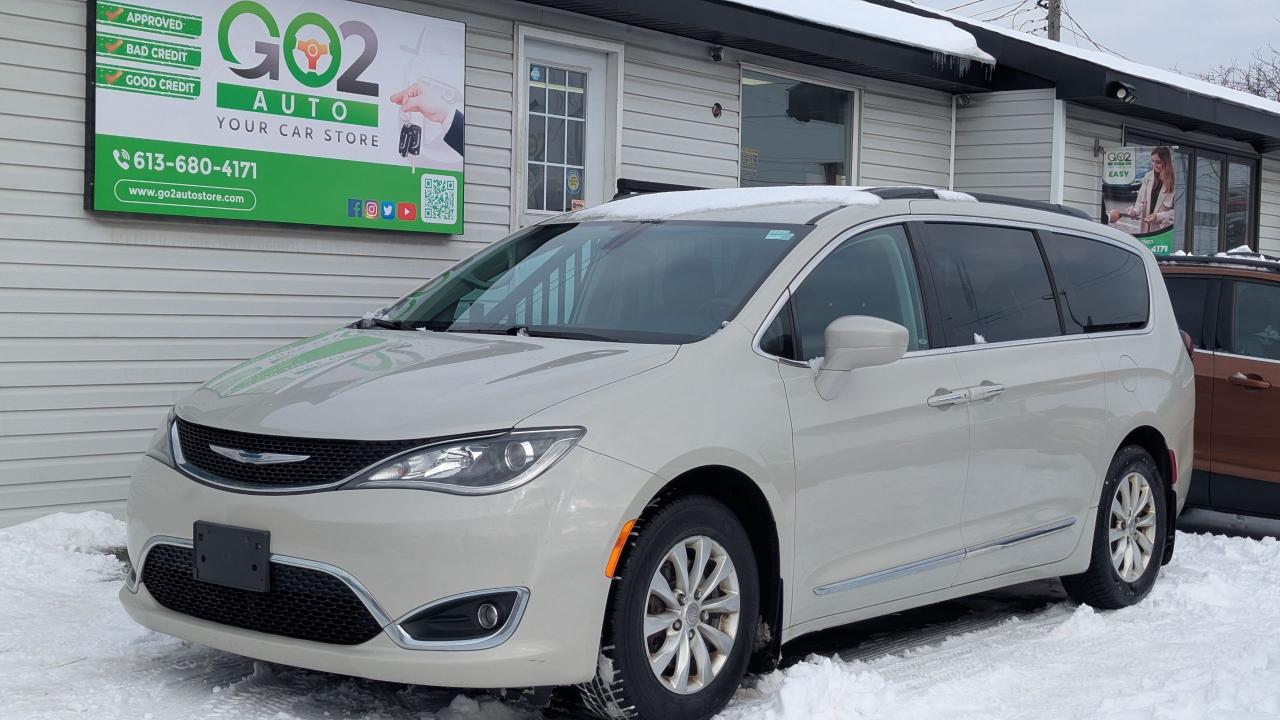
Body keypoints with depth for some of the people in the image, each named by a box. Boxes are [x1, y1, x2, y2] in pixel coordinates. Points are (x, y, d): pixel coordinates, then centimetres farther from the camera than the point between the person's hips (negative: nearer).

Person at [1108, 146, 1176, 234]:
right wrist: (1135, 211, -11)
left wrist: (1158, 216, -20)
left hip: (1164, 230, -4)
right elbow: (1141, 202, 9)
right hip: (1146, 228, 4)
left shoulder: (1175, 181, -11)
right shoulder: (1148, 177, 6)